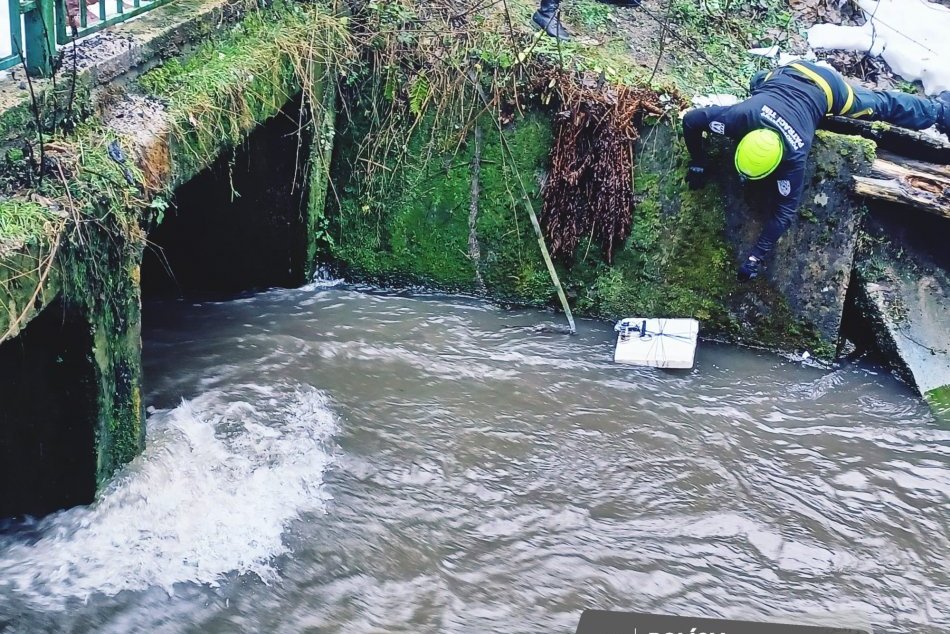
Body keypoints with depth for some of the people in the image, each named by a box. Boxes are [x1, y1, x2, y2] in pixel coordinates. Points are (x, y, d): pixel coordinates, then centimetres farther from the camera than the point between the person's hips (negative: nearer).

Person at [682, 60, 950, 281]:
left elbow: (785, 210, -33)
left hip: (827, 89, -4)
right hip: (790, 73, 4)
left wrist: (756, 257, -36)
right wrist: (697, 163, -20)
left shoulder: (794, 155, -40)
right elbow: (690, 120, -24)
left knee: (882, 105, 21)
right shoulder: (741, 116, -37)